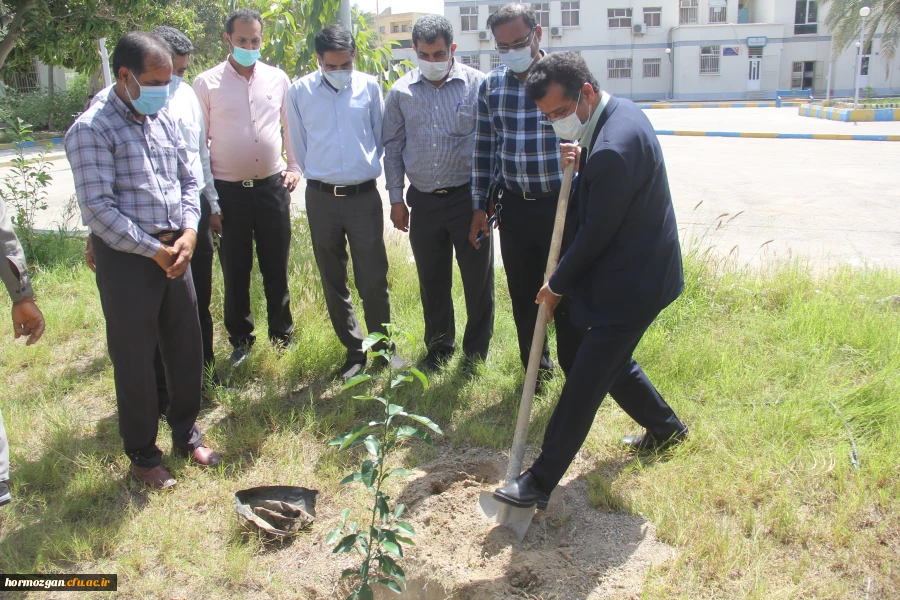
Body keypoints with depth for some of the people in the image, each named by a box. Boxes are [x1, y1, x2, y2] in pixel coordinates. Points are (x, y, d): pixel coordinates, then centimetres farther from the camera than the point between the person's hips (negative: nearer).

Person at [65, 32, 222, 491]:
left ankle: (186, 432, 34)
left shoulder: (164, 120, 9)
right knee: (134, 358, 5)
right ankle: (143, 455, 23)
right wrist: (154, 250, -16)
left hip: (175, 250, 6)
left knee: (186, 346, 14)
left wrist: (188, 232, -4)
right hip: (125, 257, -6)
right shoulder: (91, 130, -12)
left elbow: (187, 180, 13)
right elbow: (98, 206, -17)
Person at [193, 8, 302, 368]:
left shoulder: (277, 79, 6)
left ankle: (282, 337, 24)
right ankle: (241, 341, 22)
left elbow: (292, 126, 16)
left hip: (272, 186, 2)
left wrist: (294, 167, 7)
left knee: (276, 267, 9)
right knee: (235, 271, 7)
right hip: (229, 190, -1)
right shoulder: (207, 83, -1)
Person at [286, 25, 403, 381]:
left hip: (364, 195, -1)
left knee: (374, 279, 0)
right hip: (321, 198, 1)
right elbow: (298, 144, 10)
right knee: (333, 282, 8)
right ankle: (354, 350, 23)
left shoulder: (369, 87, -1)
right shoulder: (300, 91, -1)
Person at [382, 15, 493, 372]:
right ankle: (439, 347, 31)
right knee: (432, 280, 13)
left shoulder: (477, 84, -4)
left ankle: (476, 351, 23)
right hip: (423, 201, 3)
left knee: (478, 278, 5)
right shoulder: (401, 92, 4)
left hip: (468, 197, -2)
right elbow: (392, 146, 10)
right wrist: (396, 198, 7)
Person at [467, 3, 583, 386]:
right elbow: (484, 149, 11)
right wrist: (480, 206, 10)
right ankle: (535, 369, 31)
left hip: (562, 205, -3)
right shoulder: (490, 86, 5)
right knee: (523, 296, 13)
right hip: (514, 207, 4)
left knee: (566, 296, 2)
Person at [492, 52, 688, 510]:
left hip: (630, 282, -10)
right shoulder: (619, 112, 4)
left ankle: (541, 482, 7)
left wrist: (557, 285, -8)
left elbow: (596, 233, -23)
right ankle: (665, 426, 45)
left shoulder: (613, 148, -29)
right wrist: (578, 165, -7)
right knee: (611, 362, 24)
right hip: (635, 271, 10)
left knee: (584, 382, -3)